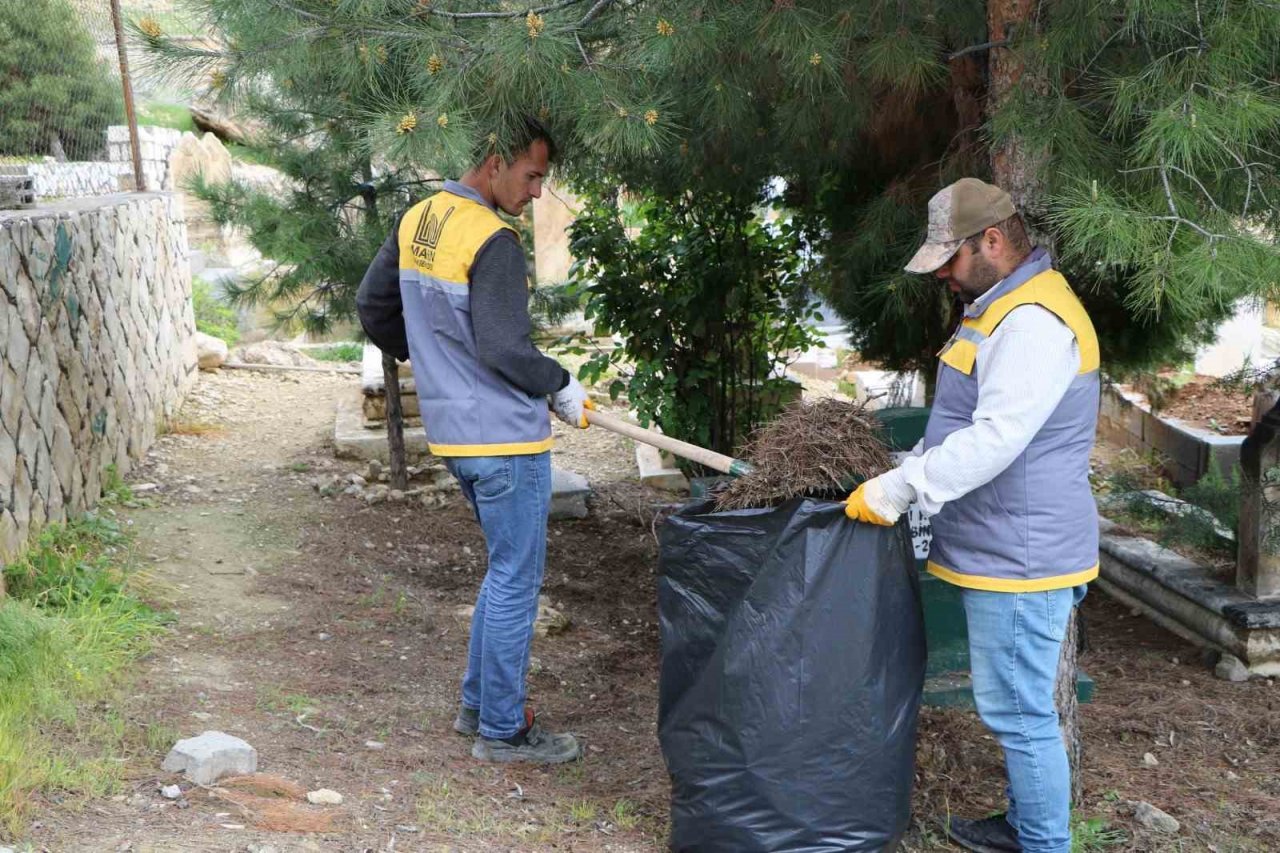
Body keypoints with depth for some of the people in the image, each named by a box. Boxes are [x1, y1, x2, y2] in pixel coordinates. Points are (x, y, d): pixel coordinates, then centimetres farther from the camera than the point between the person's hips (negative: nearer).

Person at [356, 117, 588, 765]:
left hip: (453, 434, 9)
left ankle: (477, 703, 30)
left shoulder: (416, 220, 8)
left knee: (506, 568, 22)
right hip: (506, 438, -9)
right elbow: (502, 348, -22)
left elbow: (372, 305, 17)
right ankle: (502, 731, 12)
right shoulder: (494, 242, -18)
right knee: (516, 580, 3)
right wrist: (562, 385, -7)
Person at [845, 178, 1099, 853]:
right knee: (1017, 707, 21)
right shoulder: (1000, 308, 15)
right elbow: (965, 426, 24)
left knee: (1019, 713, -2)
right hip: (1001, 551, 11)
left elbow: (995, 438, -28)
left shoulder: (1035, 322, -20)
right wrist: (904, 471, 17)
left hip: (1020, 562, -11)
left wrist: (895, 490, -24)